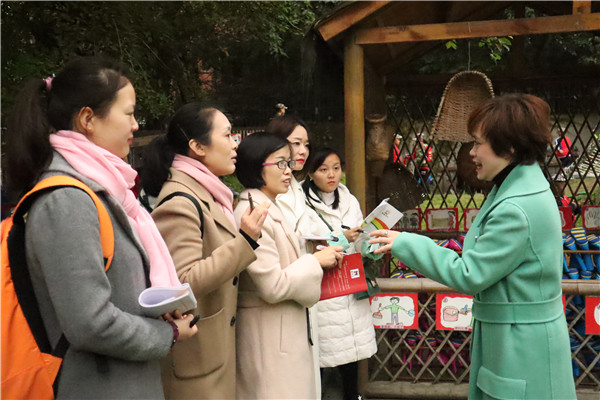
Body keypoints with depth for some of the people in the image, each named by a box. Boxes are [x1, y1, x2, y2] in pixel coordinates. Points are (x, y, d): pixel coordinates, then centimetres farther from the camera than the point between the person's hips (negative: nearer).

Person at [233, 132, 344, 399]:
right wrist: (316, 261, -13)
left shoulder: (268, 209, 12)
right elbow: (272, 286, -23)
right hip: (269, 336, -10)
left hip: (287, 331, 10)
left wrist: (320, 260, 5)